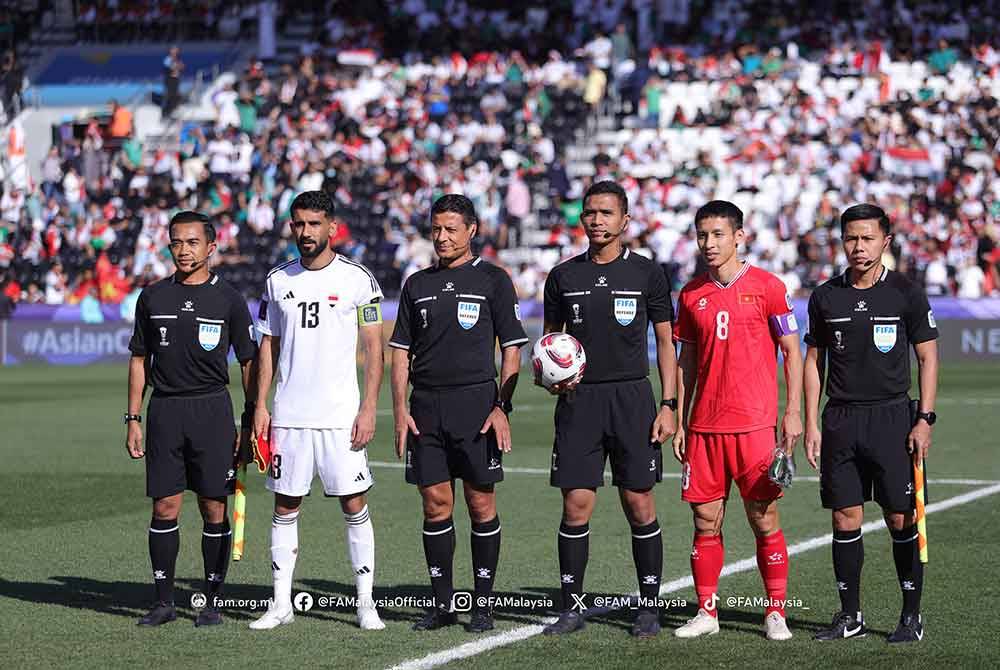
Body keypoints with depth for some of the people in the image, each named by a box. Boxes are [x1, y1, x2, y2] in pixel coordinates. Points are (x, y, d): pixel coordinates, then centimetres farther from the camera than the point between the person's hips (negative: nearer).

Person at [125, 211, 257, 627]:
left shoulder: (228, 299, 2)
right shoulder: (152, 297, 9)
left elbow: (249, 363, 4)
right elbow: (140, 360, 13)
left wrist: (251, 424, -1)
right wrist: (133, 420, 6)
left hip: (212, 409, -2)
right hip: (164, 410, 2)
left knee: (214, 509, 0)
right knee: (164, 507, 1)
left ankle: (212, 602, 8)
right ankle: (163, 601, 8)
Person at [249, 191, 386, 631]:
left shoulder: (357, 279, -2)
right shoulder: (278, 280, 9)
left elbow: (374, 349, -2)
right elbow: (268, 346, 14)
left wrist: (369, 408, -9)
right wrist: (260, 405, 5)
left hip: (341, 416, -3)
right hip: (288, 415, 3)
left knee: (354, 505, -2)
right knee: (285, 507, 5)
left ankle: (366, 602, 4)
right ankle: (281, 603, 11)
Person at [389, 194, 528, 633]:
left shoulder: (493, 280, 3)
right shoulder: (417, 284, 13)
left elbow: (511, 349, 1)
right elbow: (401, 351, 14)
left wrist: (502, 407, -8)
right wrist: (400, 408, 3)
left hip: (476, 403, -3)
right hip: (425, 407, 3)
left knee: (481, 504, -1)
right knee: (436, 506, 3)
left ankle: (483, 605, 6)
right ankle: (442, 604, 11)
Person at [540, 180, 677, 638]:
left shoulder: (646, 273, 3)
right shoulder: (563, 276, 8)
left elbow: (665, 343, 5)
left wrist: (668, 404, -3)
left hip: (632, 397, -2)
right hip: (578, 399, 2)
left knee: (639, 504, -1)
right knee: (576, 505, -2)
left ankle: (649, 607, 8)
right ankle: (572, 606, 7)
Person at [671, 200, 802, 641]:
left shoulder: (766, 287, -2)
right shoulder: (691, 294, 9)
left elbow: (792, 353, 1)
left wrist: (793, 413, -7)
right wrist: (679, 423, 10)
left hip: (755, 423, -3)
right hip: (704, 426, 4)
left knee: (764, 519, -2)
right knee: (705, 521, 4)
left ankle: (775, 612, 7)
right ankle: (706, 611, 13)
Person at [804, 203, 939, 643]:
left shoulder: (907, 294, -1)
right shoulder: (825, 297, 7)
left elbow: (928, 358, 2)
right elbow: (813, 360, 12)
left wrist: (924, 420, -6)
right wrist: (811, 424, 6)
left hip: (892, 416, -3)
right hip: (840, 420, 3)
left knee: (901, 519, -4)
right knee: (845, 519, 3)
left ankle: (912, 616, 4)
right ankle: (850, 615, 12)